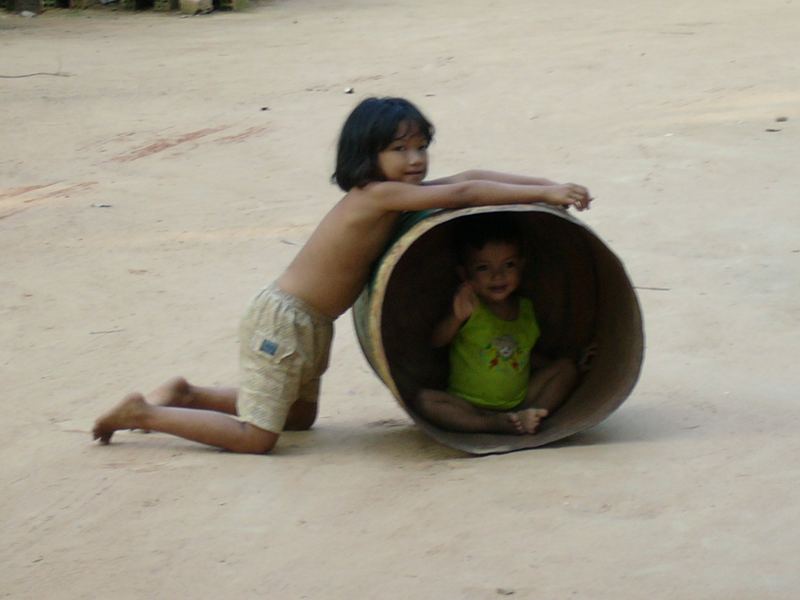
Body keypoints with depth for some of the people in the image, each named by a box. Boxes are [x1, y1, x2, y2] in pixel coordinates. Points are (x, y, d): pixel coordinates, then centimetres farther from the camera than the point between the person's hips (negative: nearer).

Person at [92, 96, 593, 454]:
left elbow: (467, 177, 4)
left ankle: (188, 396, 30)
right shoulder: (379, 193, -22)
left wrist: (547, 185, -3)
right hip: (281, 320, -10)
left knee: (300, 417, 27)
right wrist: (542, 194, -26)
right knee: (255, 439, -14)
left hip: (311, 324, 10)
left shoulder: (398, 191, 3)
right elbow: (462, 192, -28)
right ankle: (144, 414, 0)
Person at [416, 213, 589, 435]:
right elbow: (436, 341, -19)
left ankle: (528, 415, -24)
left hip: (519, 399, 4)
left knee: (567, 367, -4)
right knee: (426, 400, -30)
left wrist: (560, 365, 9)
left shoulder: (525, 308, 6)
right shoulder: (469, 307, -7)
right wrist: (457, 318, -36)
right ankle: (497, 424, -37)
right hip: (468, 404, -4)